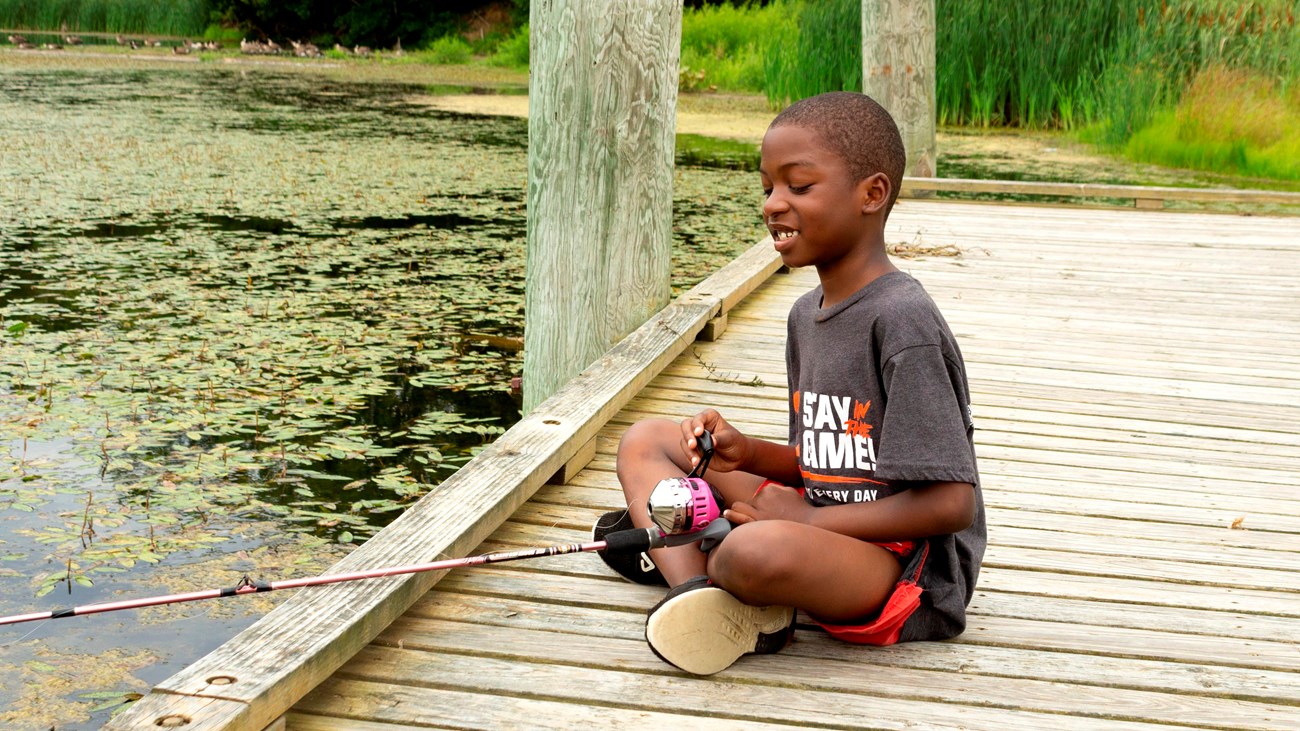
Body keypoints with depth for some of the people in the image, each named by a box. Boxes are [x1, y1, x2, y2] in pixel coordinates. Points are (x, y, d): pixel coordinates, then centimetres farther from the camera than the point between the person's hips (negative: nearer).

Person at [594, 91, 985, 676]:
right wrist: (748, 454, -2)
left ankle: (676, 553, -6)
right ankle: (695, 588, -17)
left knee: (757, 550, -41)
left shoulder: (901, 321, -19)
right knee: (646, 440, 7)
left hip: (911, 568, -9)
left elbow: (951, 504, -22)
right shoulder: (806, 315, 9)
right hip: (822, 523, 10)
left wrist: (811, 518, -17)